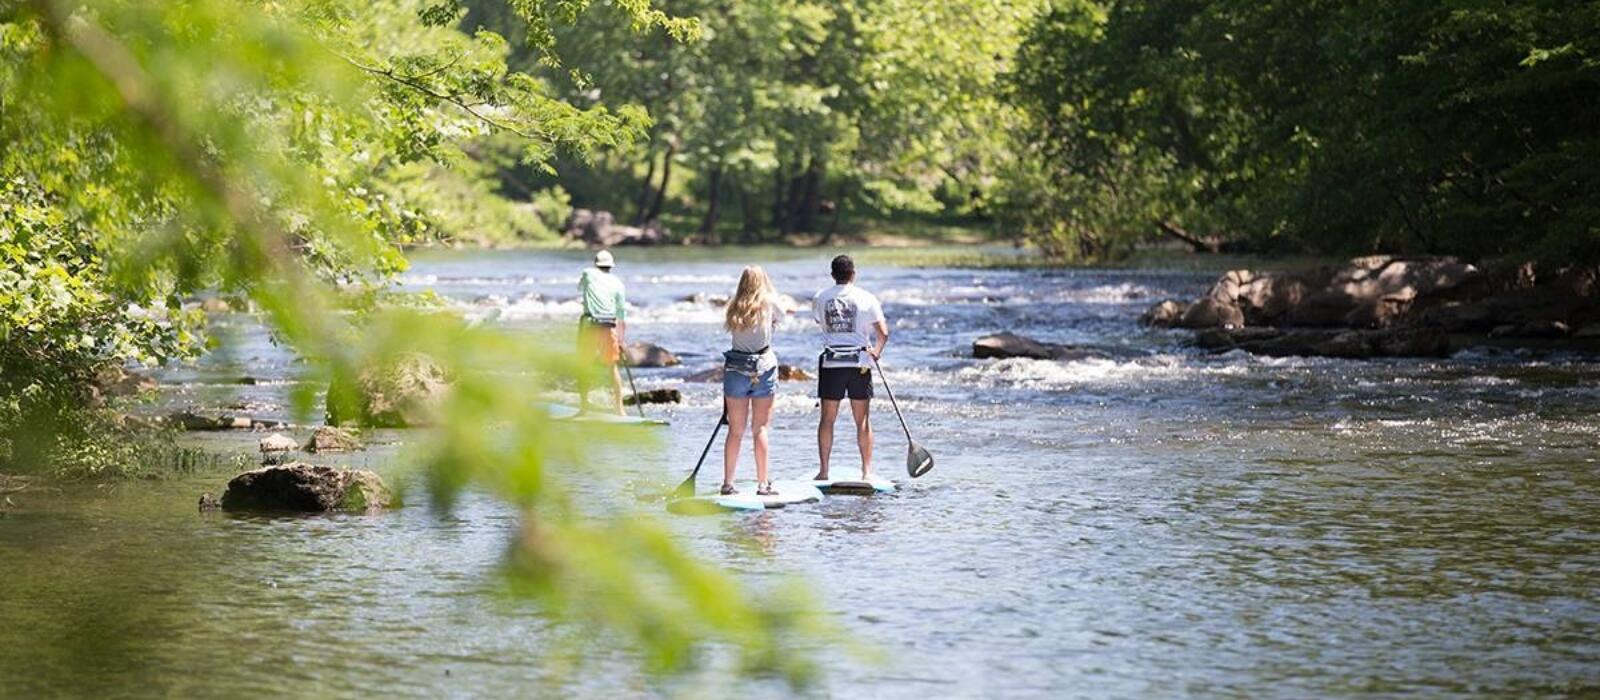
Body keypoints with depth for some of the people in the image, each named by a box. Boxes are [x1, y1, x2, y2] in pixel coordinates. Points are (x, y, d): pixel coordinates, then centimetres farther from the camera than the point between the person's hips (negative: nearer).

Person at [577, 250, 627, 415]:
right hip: (609, 327, 2)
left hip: (589, 325, -2)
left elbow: (579, 290, 28)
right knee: (612, 366, 9)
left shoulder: (588, 274, 6)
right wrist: (621, 339, 16)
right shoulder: (617, 283, 9)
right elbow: (622, 314, 9)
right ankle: (619, 408, 7)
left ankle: (584, 406, 6)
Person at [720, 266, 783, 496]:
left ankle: (728, 483, 6)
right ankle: (762, 483, 1)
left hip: (735, 368, 2)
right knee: (760, 428, 1)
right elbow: (780, 318, 16)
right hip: (763, 367, -2)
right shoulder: (769, 302, -1)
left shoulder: (733, 307, 5)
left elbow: (727, 327, 5)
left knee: (735, 429, 6)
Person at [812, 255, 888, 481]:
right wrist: (876, 351, 14)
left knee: (827, 418, 6)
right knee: (862, 419, 4)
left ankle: (824, 470, 5)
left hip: (830, 363, 1)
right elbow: (883, 333, -4)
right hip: (859, 363, -1)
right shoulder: (866, 298, -2)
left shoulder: (819, 299, 3)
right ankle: (867, 470, 3)